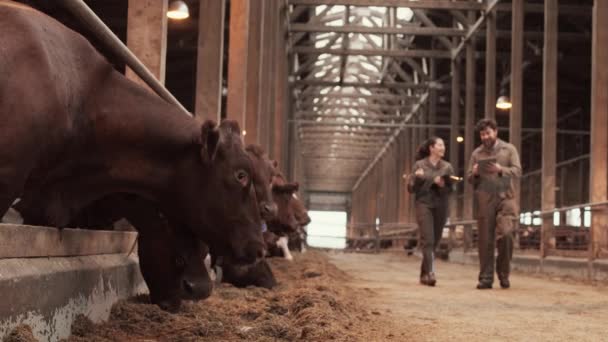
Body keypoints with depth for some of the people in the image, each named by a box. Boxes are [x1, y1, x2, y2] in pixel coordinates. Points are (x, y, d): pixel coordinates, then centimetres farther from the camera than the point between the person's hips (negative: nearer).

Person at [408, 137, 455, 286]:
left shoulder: (447, 167, 9)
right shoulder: (419, 165, 3)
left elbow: (450, 189, 7)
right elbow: (411, 188, 4)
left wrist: (442, 185, -13)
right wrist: (418, 177, -14)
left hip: (441, 206, 3)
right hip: (424, 204, -3)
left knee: (435, 241, 5)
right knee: (427, 239, -16)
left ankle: (423, 274, 17)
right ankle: (430, 272, -23)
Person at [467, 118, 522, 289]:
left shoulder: (509, 149, 9)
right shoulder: (477, 153, 13)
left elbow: (517, 171, -1)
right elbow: (469, 178, 13)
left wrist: (501, 170, -17)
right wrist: (475, 174, -9)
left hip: (505, 198, -1)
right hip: (485, 200, 2)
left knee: (505, 234, -13)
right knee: (485, 240, -1)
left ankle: (503, 273, 6)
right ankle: (486, 278, 4)